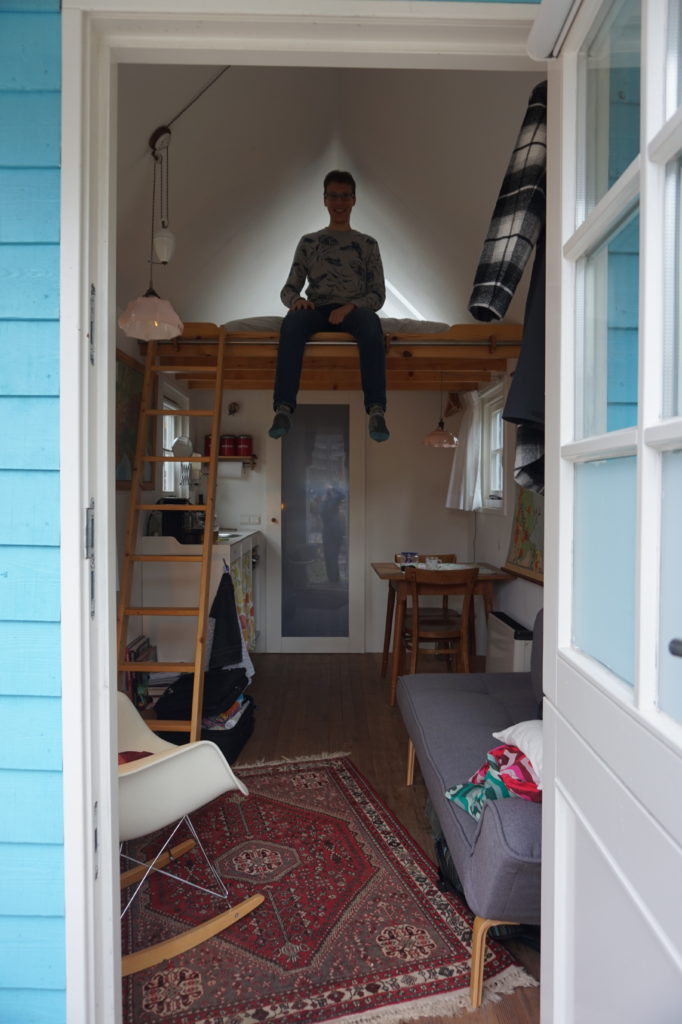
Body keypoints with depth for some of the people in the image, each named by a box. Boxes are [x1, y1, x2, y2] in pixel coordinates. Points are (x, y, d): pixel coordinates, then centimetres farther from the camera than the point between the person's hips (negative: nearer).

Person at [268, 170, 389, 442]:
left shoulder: (368, 244, 19)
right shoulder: (308, 242, 20)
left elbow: (378, 294, 8)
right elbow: (288, 289, 13)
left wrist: (349, 307, -13)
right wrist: (297, 300, -13)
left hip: (353, 310, 0)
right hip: (317, 309, 1)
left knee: (371, 325, -38)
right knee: (292, 321, -36)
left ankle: (376, 411, -46)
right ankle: (283, 409, -43)